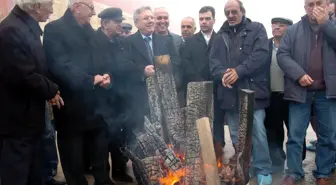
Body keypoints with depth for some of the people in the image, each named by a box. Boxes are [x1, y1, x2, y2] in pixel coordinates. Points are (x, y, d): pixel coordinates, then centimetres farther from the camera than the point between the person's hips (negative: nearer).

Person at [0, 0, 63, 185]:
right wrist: (51, 90, -11)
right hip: (17, 120, -10)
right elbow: (24, 77, -26)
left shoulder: (28, 27, 12)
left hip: (28, 117, 10)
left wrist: (49, 89, 1)